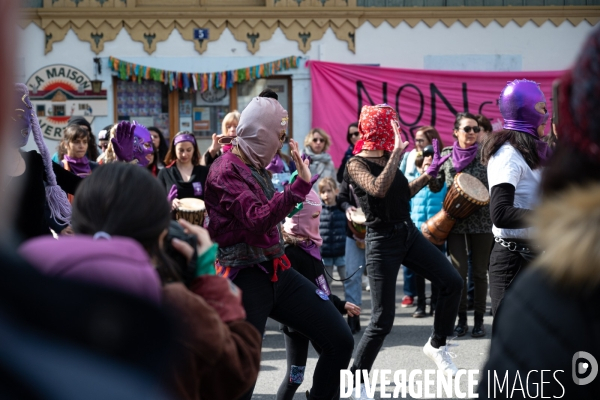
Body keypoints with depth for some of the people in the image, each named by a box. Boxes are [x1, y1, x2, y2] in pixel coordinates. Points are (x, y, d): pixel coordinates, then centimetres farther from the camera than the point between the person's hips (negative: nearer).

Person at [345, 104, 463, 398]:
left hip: (409, 233, 7)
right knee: (383, 320, -7)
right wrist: (398, 152, -26)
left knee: (452, 282, -6)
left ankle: (436, 345, 14)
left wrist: (428, 175, 14)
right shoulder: (356, 164, -12)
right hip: (383, 241, -7)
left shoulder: (387, 157, 9)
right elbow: (379, 190, -31)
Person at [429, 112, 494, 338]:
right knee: (459, 272, 1)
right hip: (455, 220, 1)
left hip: (481, 220, -1)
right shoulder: (446, 155, 3)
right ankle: (461, 320, 12)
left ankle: (479, 320, 15)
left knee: (479, 272, 6)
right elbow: (436, 187, 10)